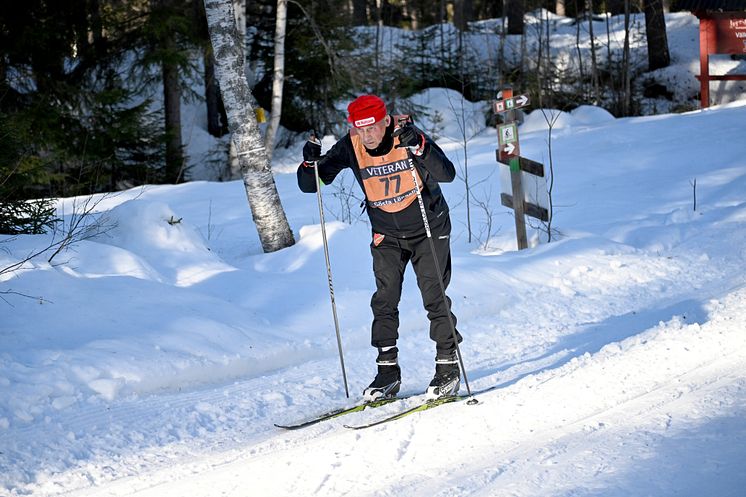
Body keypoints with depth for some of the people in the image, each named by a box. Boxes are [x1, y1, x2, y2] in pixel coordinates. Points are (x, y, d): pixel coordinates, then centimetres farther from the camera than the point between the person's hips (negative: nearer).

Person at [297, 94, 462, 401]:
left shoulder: (407, 135, -23)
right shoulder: (350, 147, -15)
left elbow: (447, 175, -33)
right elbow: (309, 186, -12)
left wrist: (418, 146, -45)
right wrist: (311, 162, -32)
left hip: (428, 229, -3)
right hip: (387, 235, 3)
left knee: (434, 298, -6)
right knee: (384, 301, -2)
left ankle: (448, 367, 5)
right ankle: (387, 372, 6)